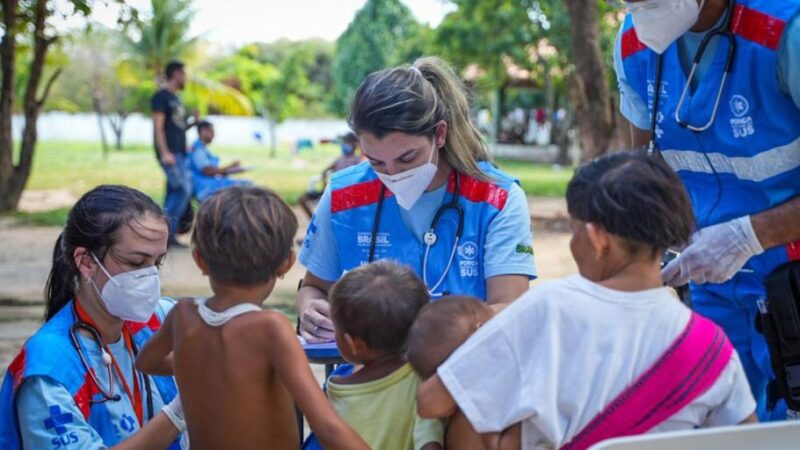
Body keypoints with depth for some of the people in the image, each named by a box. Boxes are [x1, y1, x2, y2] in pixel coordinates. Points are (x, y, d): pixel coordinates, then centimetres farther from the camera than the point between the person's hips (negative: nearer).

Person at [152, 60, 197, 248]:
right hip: (169, 153, -9)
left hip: (179, 153, 9)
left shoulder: (175, 98, 21)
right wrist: (164, 153, -22)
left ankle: (168, 234, 8)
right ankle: (167, 230, -12)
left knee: (174, 193, 6)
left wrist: (193, 123, 11)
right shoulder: (161, 96, -6)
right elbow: (158, 127, -14)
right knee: (184, 189, -15)